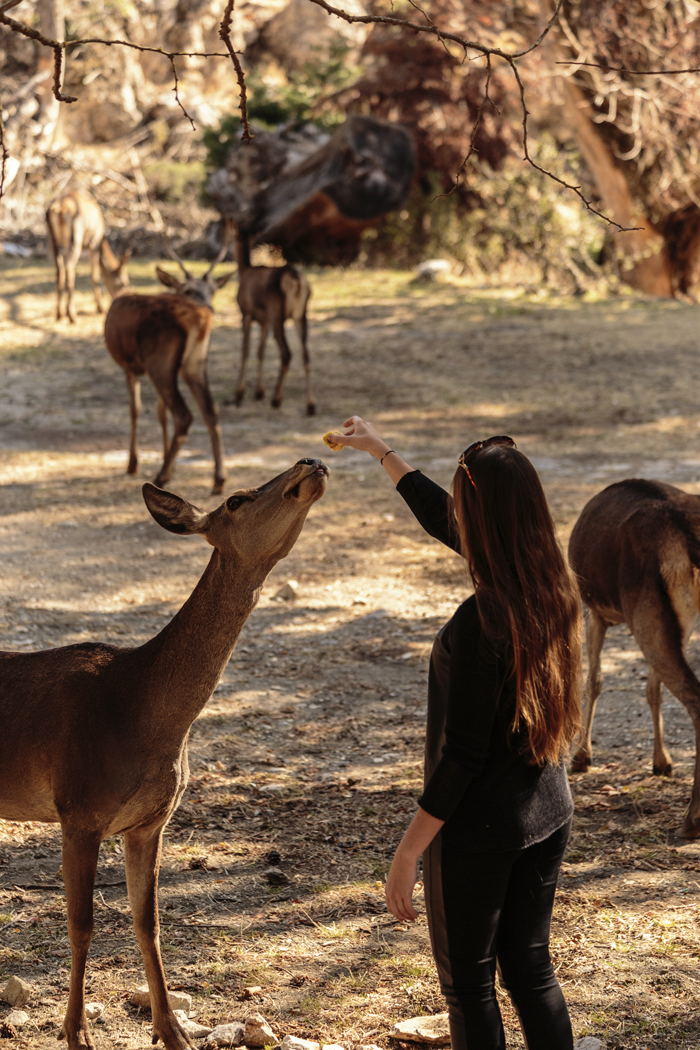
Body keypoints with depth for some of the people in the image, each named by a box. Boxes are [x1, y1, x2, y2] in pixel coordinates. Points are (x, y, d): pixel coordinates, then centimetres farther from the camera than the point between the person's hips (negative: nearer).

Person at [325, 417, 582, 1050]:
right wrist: (381, 453, 25)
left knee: (468, 981, 10)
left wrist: (408, 852, -15)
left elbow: (463, 754, -23)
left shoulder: (482, 619, -26)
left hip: (479, 827, -7)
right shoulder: (553, 588, -3)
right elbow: (446, 524, 14)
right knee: (530, 968, 18)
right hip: (549, 813, 7)